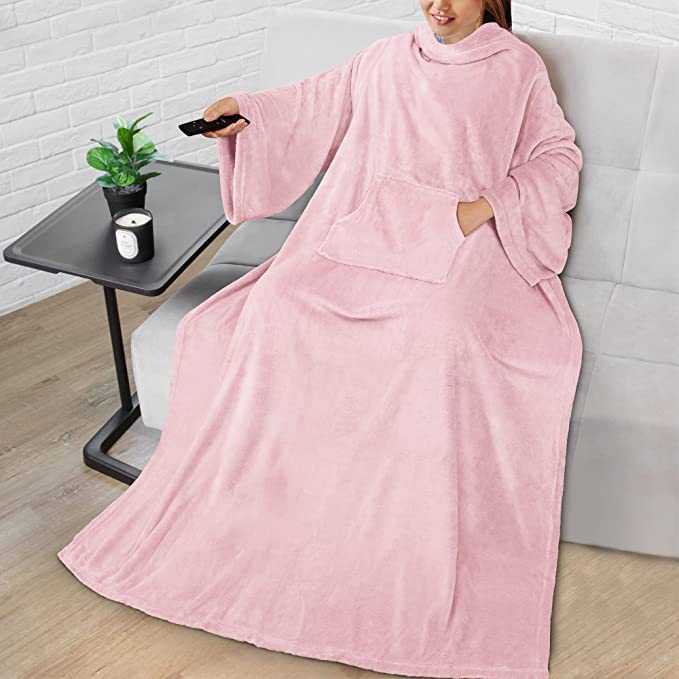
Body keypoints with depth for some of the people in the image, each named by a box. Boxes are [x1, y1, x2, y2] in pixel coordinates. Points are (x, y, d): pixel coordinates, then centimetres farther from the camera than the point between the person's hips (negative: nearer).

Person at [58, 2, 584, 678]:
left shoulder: (517, 66, 7)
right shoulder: (387, 59, 16)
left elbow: (559, 157, 6)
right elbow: (313, 103, 24)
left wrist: (488, 205, -9)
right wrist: (244, 108, 7)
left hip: (463, 241, -4)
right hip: (369, 227, 4)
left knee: (441, 328, -35)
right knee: (277, 302, -22)